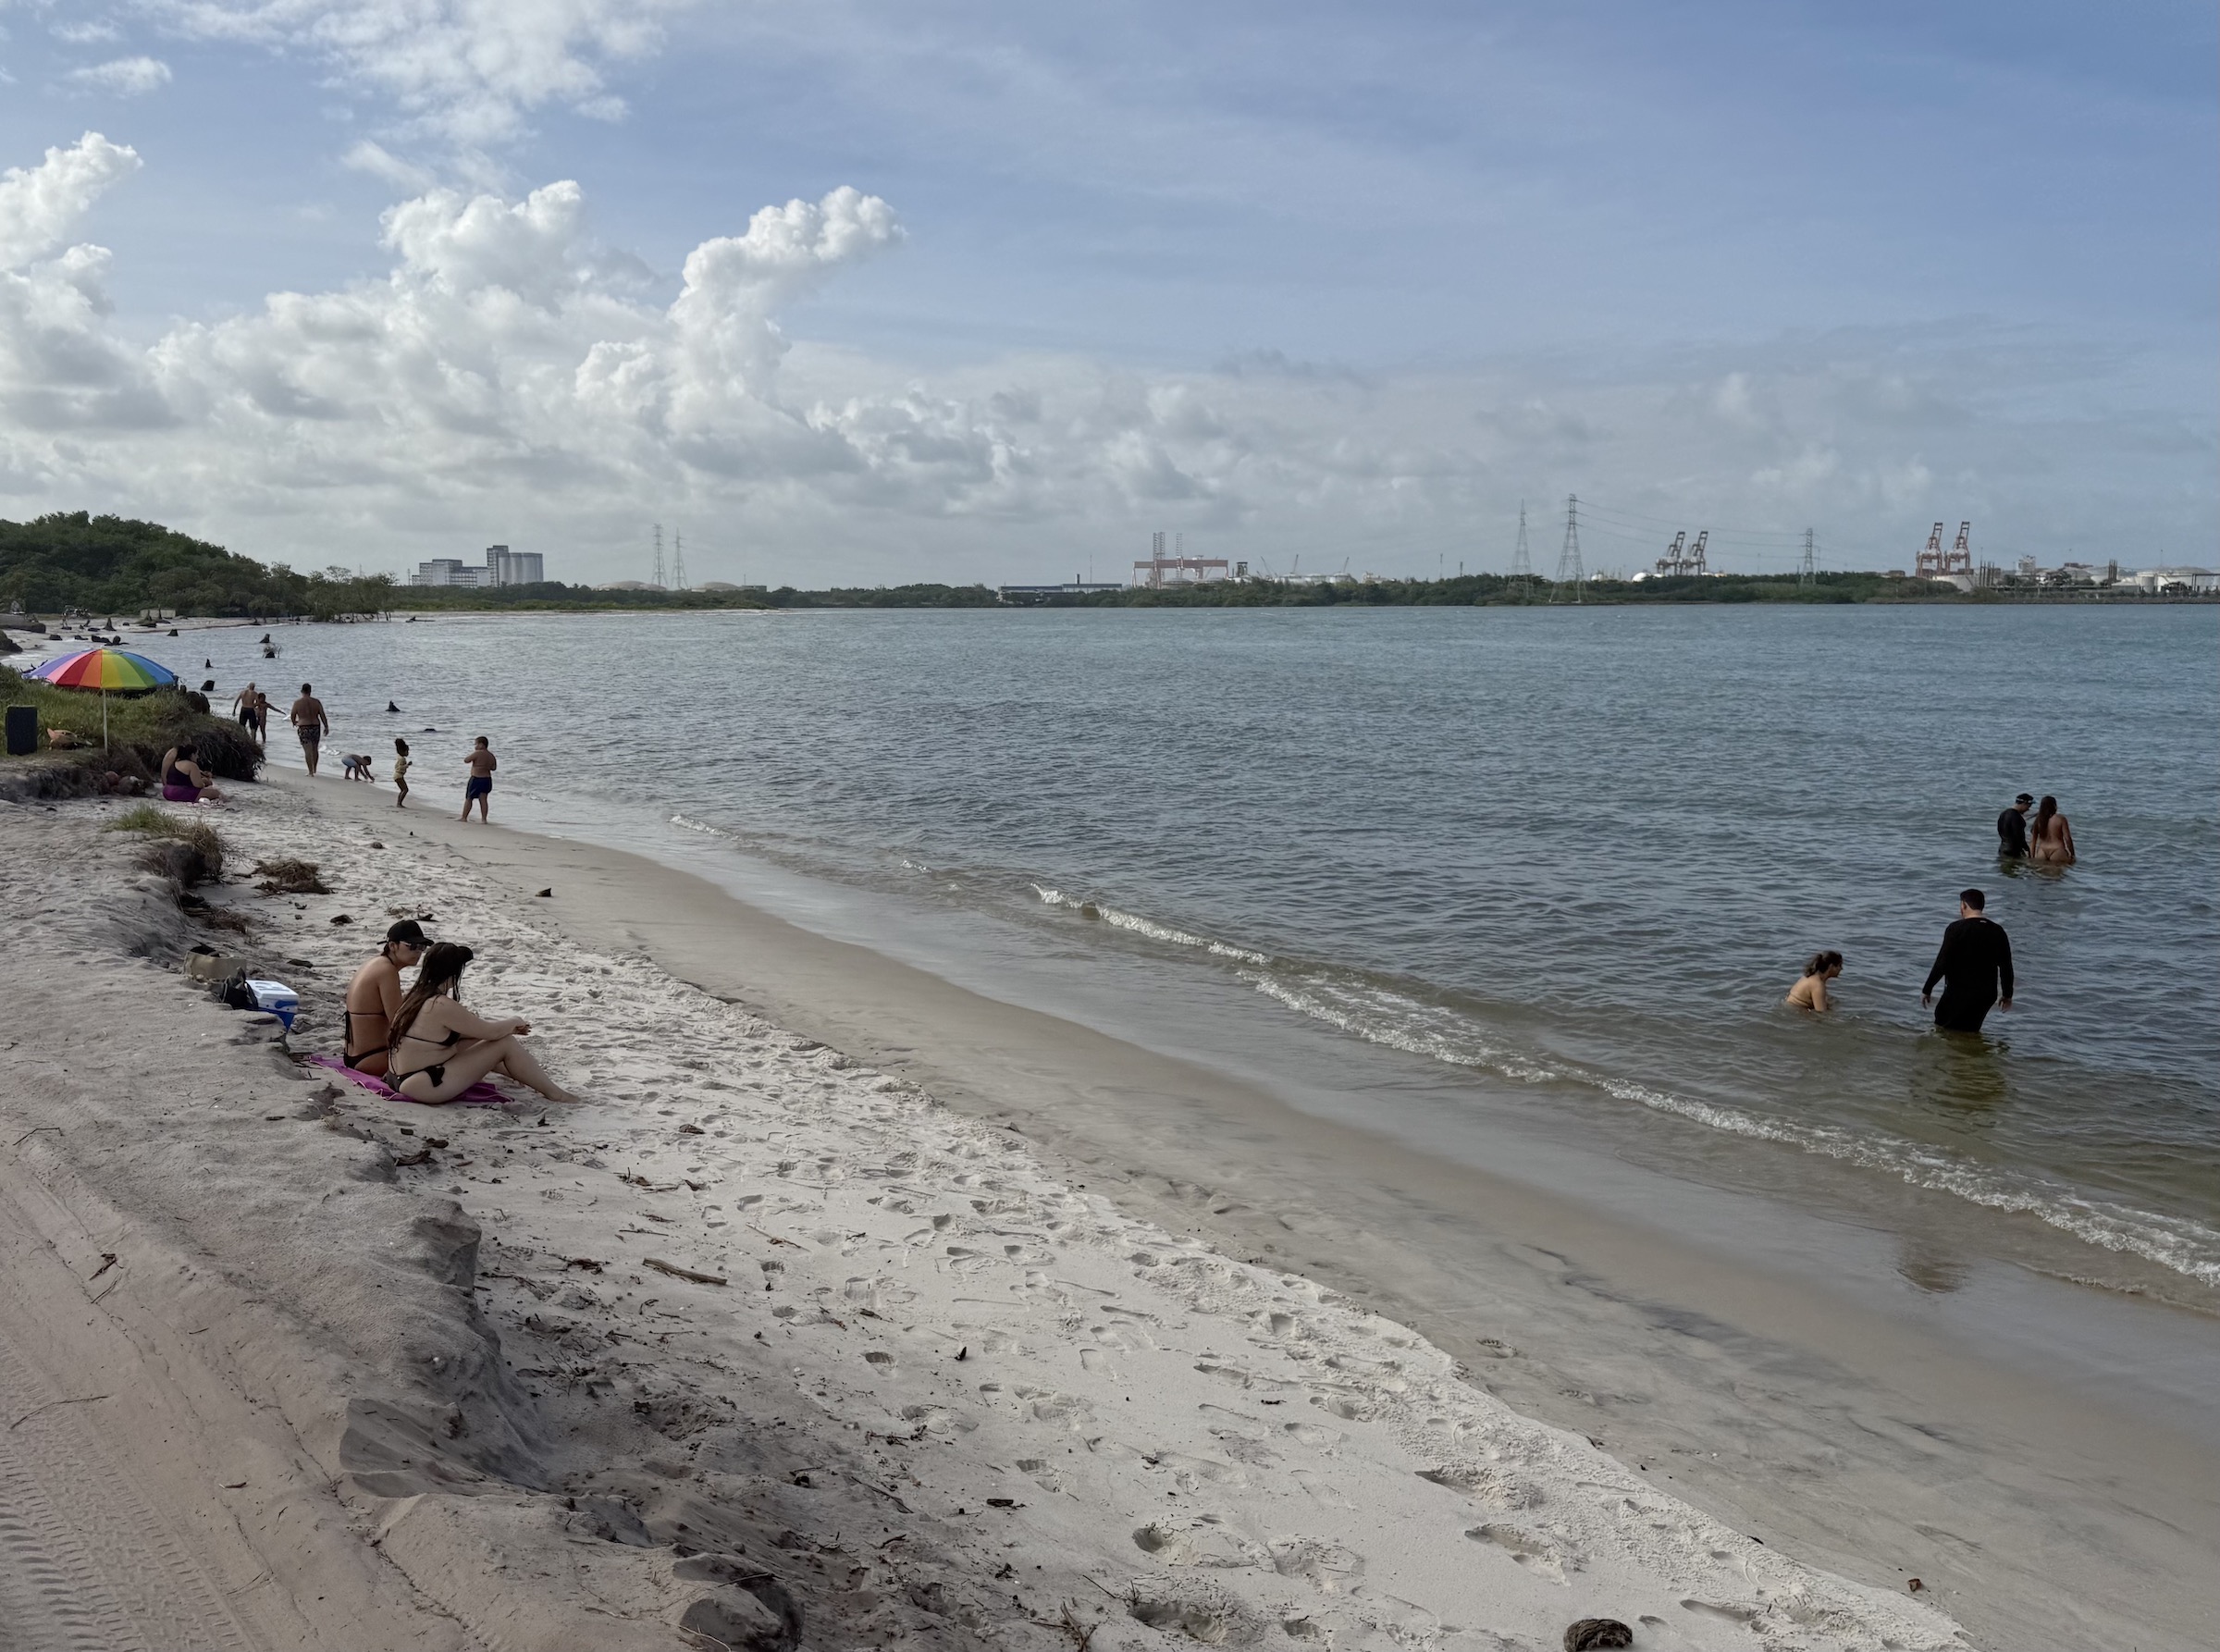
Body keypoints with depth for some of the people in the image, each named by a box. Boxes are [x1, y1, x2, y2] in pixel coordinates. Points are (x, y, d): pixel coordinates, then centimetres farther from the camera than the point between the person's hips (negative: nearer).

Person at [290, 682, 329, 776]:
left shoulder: (297, 703, -6)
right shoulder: (316, 702, -2)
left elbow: (293, 715, 5)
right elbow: (322, 715, -2)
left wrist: (294, 723, 27)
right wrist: (326, 727, 6)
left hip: (304, 728, -3)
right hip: (316, 727, 3)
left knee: (307, 750, -3)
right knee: (314, 749, 17)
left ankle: (311, 771, -8)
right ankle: (314, 769, 28)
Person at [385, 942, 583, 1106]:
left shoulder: (417, 997, 8)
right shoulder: (442, 1006, -22)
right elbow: (491, 1031, -14)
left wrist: (506, 1027, 19)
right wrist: (512, 1022, 8)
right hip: (425, 1087, -10)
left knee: (478, 1041, 22)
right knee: (505, 1044, -6)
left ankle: (529, 1074, 36)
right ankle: (554, 1093, 6)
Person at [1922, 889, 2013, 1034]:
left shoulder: (1956, 929, -10)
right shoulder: (1998, 931, 6)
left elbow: (1942, 963, -13)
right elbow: (2006, 966, 10)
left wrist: (1927, 990, -5)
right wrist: (2007, 995, 22)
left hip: (1959, 993, -5)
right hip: (1987, 995, 5)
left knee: (1943, 1028, 3)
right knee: (1970, 1031, 14)